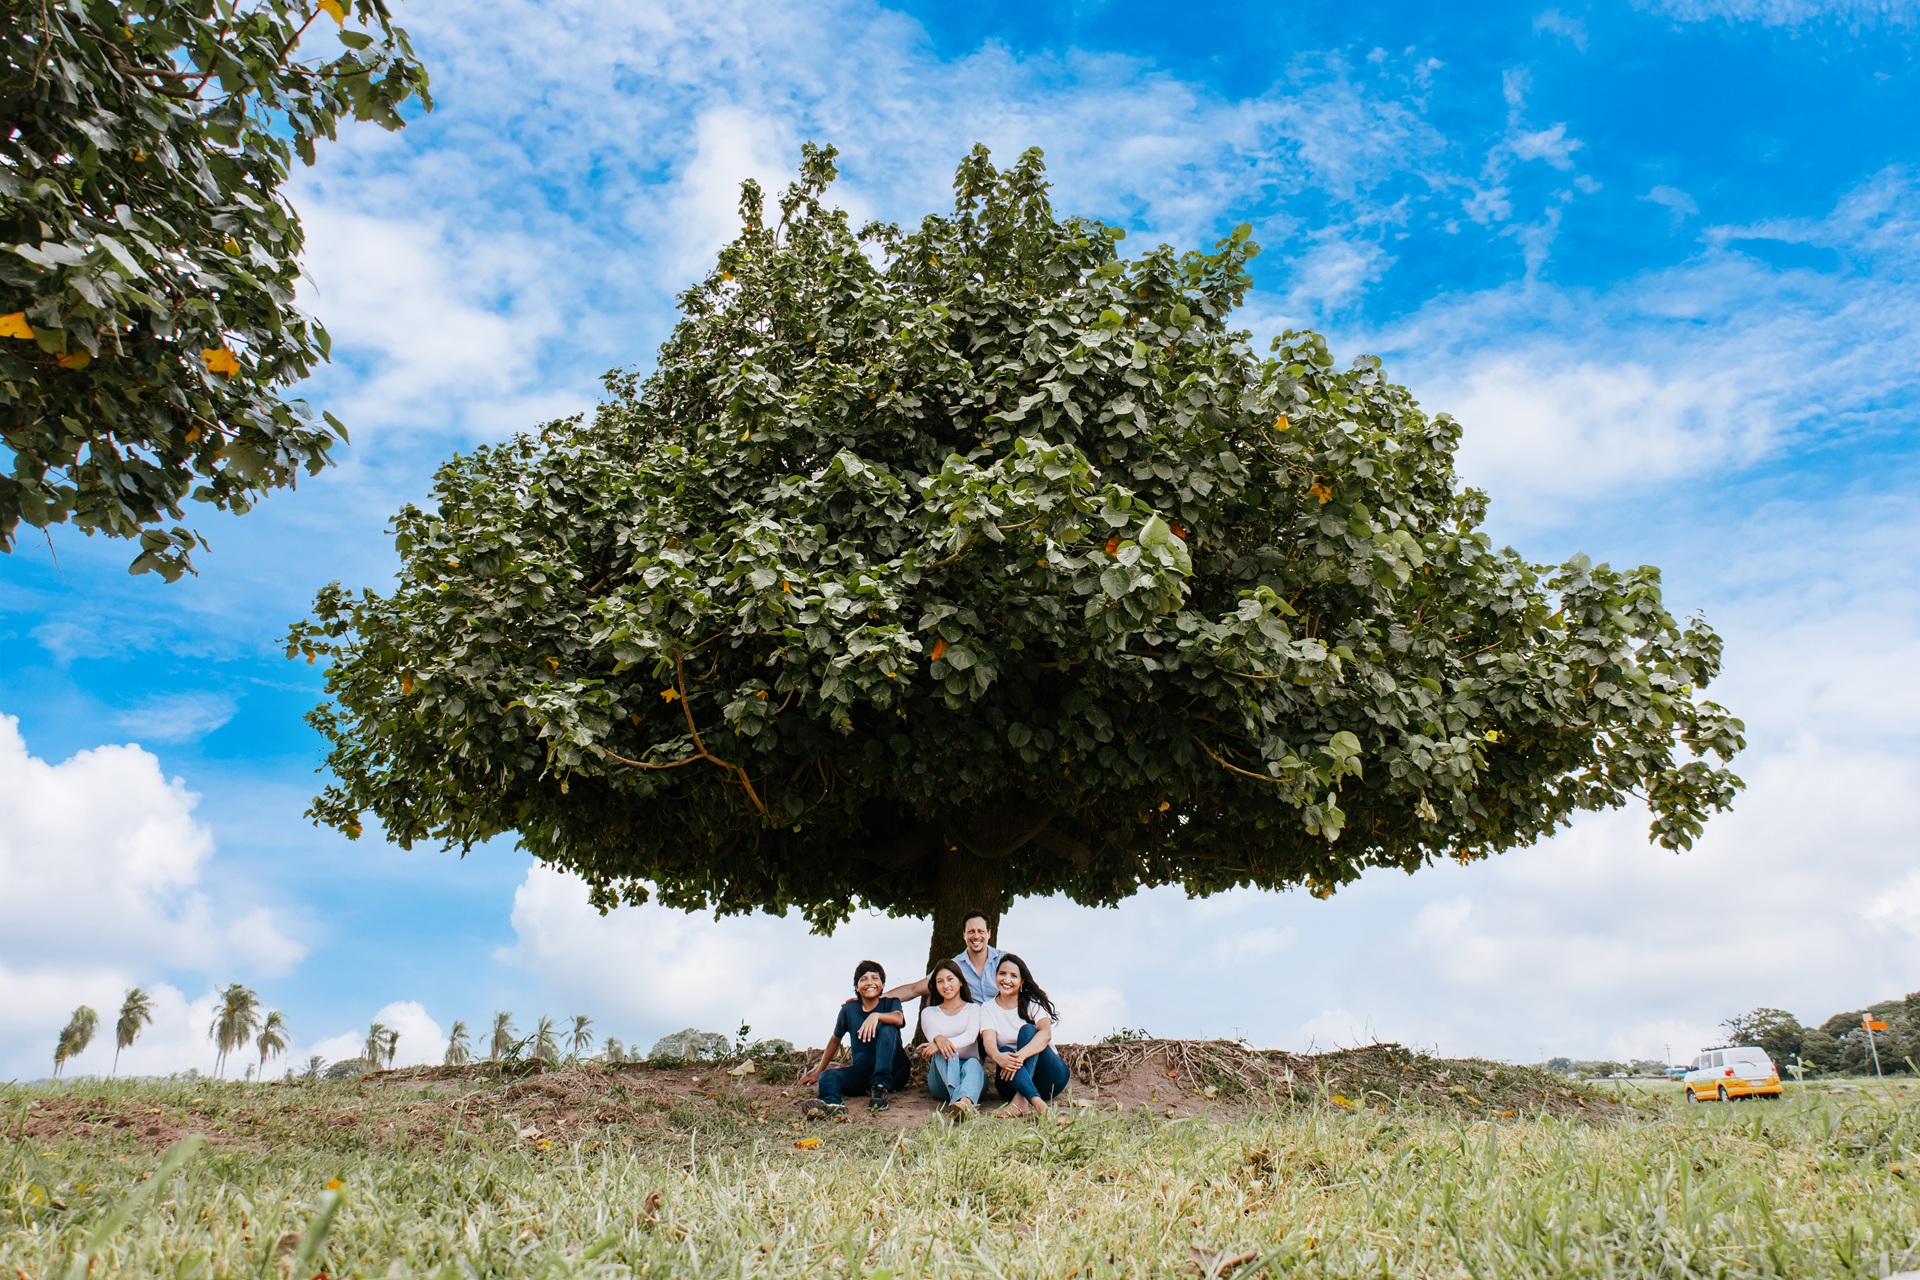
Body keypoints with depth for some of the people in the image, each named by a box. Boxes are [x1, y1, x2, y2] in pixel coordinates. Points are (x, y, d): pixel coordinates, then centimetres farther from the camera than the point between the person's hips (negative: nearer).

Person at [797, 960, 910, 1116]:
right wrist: (818, 1072, 22)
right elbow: (835, 1040, 21)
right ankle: (832, 1103, -64)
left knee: (887, 1029, -27)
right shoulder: (849, 1009, 8)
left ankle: (881, 1086, -37)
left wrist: (876, 1015, -41)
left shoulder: (891, 1003, 3)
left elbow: (898, 1018, -21)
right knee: (827, 1077, -27)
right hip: (861, 1070, 2)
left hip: (892, 1069, -2)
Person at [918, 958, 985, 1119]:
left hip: (972, 1069, -1)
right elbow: (931, 1033, -7)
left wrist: (943, 1043, -31)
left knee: (973, 1063, -37)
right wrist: (939, 1039, -35)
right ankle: (958, 1098, -63)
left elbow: (971, 1036, -9)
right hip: (941, 1078, 1)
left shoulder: (973, 1008, 15)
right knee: (944, 1050, -32)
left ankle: (965, 1101, -73)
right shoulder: (929, 1012, 19)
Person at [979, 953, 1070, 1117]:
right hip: (1013, 1080, 1)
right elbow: (988, 1041, -13)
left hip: (1048, 1076, -1)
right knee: (1004, 1052, -29)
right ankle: (1035, 1100, -53)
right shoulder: (988, 1008, 5)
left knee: (1028, 1030, -25)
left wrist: (1021, 1055, -39)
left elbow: (1046, 1033, -20)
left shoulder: (1033, 1003, 0)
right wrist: (998, 1056, -39)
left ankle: (1022, 1099, -45)